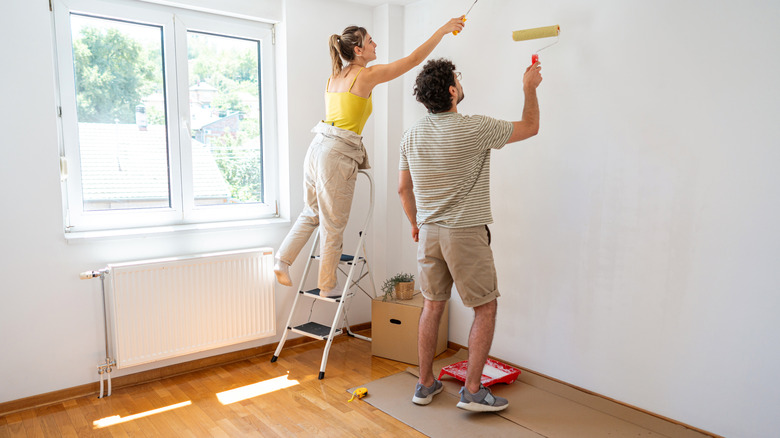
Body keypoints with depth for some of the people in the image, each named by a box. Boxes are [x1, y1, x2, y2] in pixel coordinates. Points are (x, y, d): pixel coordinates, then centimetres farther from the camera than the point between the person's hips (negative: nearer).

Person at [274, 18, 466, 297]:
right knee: (333, 225, 3)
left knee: (311, 213, 22)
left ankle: (282, 262, 23)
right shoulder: (366, 75, -7)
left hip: (318, 146, 8)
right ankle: (327, 287, 16)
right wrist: (443, 30, 4)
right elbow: (414, 59, -4)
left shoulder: (334, 77, 15)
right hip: (338, 153, -8)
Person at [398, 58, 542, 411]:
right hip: (466, 234, -6)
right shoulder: (475, 128, -13)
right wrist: (530, 88, 16)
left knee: (432, 306, 15)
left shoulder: (412, 135, 3)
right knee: (486, 308, 8)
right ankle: (472, 390, 11)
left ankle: (425, 384, 25)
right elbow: (530, 127, 1)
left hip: (429, 233, 6)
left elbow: (403, 188, 11)